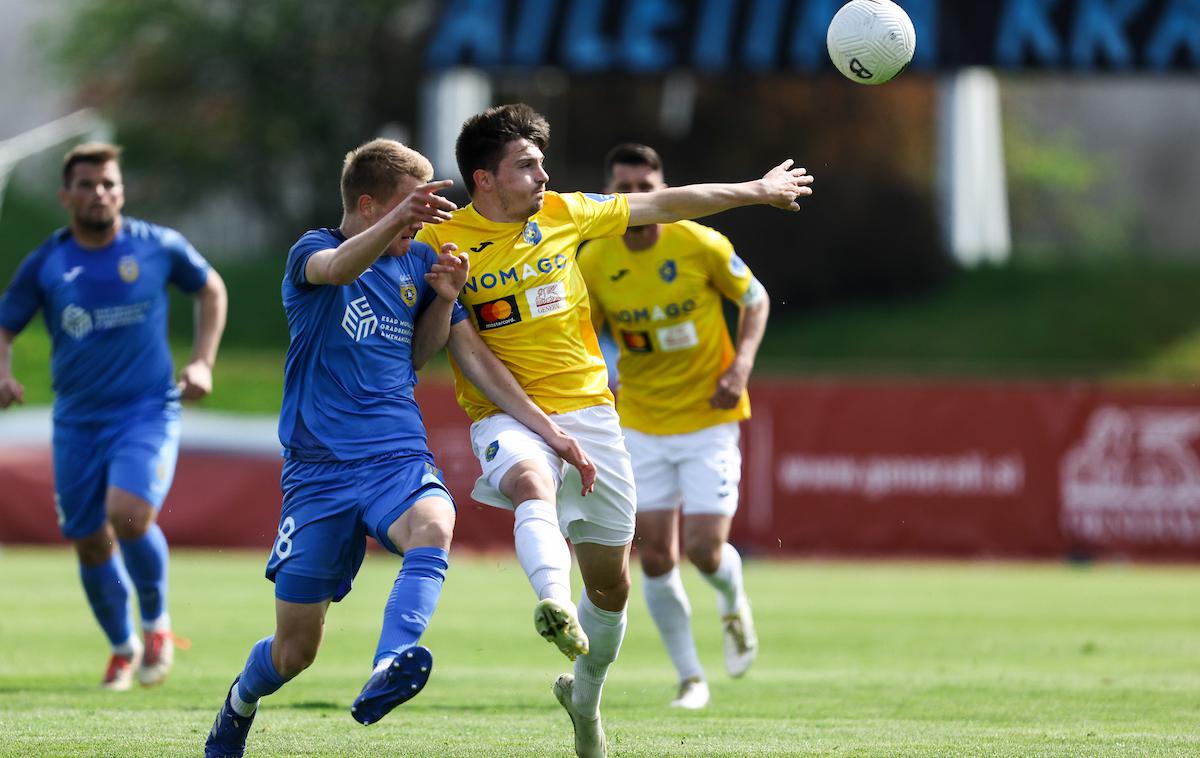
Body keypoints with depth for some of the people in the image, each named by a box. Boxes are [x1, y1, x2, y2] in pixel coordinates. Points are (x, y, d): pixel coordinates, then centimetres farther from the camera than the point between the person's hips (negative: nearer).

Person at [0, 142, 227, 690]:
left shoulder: (158, 247, -2)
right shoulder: (45, 264, 0)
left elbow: (210, 289, 15)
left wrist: (202, 362, 4)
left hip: (148, 412, -3)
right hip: (77, 421, 3)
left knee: (128, 515, -25)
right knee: (90, 543, 6)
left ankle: (157, 622, 1)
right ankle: (123, 648, 30)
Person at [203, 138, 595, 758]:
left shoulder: (419, 262, 12)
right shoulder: (311, 252, -3)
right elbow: (338, 268, -28)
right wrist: (399, 220, -47)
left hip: (401, 458, 3)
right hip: (320, 469, -3)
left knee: (433, 526, -36)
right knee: (293, 652, 2)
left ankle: (391, 669, -56)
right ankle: (239, 705, 37)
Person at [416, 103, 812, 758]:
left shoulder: (565, 213, 6)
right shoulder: (442, 242, -5)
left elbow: (662, 205, 17)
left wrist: (757, 190, 25)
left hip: (587, 410, 4)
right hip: (507, 416, -4)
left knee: (610, 583, 10)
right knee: (533, 484, -41)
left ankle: (584, 695, 35)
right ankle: (554, 604, -66)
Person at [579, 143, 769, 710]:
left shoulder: (701, 245, -13)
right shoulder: (594, 262, -8)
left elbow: (755, 299, 1)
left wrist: (741, 366, -12)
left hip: (709, 418, -2)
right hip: (641, 424, 2)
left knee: (704, 549, -11)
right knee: (656, 556, -2)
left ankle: (734, 606, 26)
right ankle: (690, 678, 13)